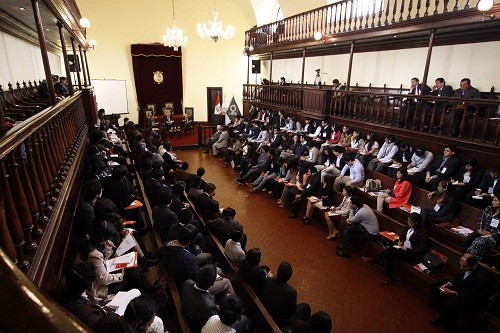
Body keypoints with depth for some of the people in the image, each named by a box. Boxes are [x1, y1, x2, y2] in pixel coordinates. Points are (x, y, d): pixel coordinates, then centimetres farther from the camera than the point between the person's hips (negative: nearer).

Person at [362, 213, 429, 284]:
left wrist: (408, 250, -20)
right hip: (403, 248, 7)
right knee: (390, 255, -24)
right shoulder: (408, 226, 2)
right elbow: (402, 234, 22)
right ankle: (388, 276, -13)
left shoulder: (422, 233, -18)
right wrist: (400, 241, 1)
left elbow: (423, 249, -17)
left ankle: (373, 260, -11)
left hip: (412, 255, -7)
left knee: (391, 250, -28)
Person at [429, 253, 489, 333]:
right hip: (459, 289, 9)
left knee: (450, 303, -33)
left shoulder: (481, 278, -30)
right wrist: (446, 285, -8)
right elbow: (457, 279, 7)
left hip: (472, 300, -9)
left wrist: (452, 292, -26)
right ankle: (440, 313, 13)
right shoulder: (465, 268, -10)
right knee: (436, 284, 6)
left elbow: (472, 295, -25)